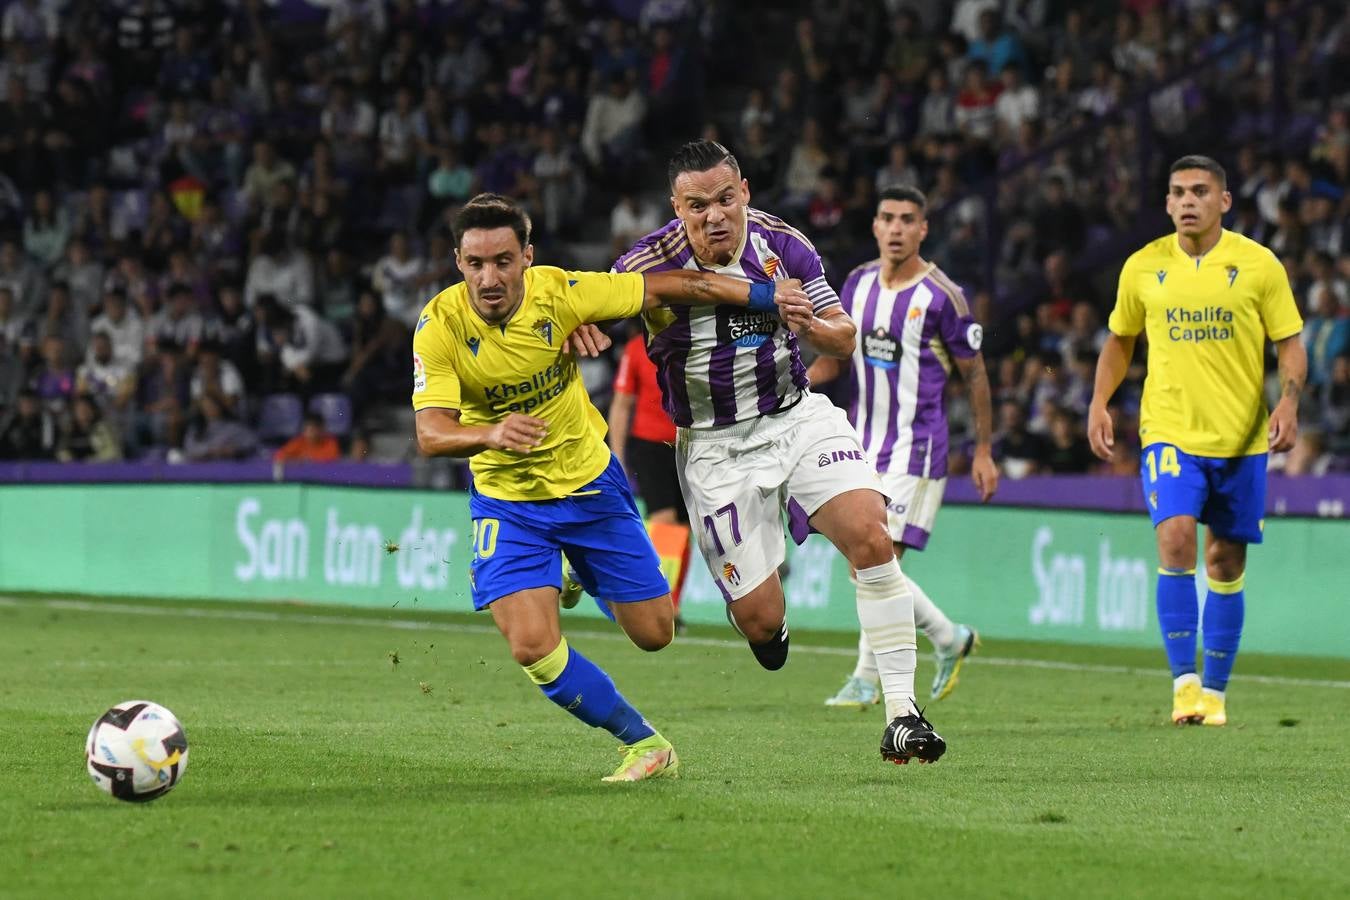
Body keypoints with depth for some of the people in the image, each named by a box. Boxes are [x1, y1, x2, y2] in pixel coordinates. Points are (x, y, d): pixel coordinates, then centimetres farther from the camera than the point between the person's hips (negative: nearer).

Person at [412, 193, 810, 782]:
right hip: (507, 503, -1)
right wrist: (491, 434, -51)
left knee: (654, 633, 8)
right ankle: (642, 744, 2)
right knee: (533, 646, -19)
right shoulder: (439, 326, -22)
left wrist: (763, 295, -7)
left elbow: (666, 287, -8)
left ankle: (592, 580, 44)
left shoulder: (560, 292, -20)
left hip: (590, 483, 1)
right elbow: (431, 433, -30)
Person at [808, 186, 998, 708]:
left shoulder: (942, 297, -9)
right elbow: (834, 359, 15)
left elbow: (975, 375, -1)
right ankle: (949, 638, 28)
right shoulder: (858, 284, 7)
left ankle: (866, 679, -1)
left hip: (916, 448, -6)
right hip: (863, 444, 6)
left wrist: (984, 451, 0)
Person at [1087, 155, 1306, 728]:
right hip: (1169, 432, 0)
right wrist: (1099, 404, 4)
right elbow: (1119, 341, 17)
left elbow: (1290, 345, 1)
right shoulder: (1143, 267, 3)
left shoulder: (1258, 265, -2)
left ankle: (1214, 691, 18)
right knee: (1175, 540, -20)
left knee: (1225, 563, 6)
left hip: (1242, 438, 0)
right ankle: (1184, 681, -14)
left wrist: (1288, 403, -16)